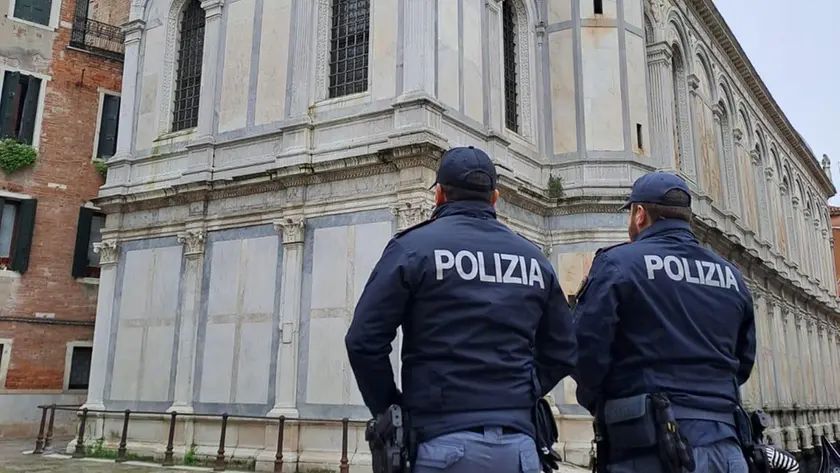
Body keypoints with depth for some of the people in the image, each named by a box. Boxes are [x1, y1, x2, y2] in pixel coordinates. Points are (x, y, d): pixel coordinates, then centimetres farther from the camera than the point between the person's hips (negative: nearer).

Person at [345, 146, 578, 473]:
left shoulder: (413, 246, -4)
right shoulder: (533, 258, 9)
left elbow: (364, 341, -8)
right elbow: (563, 352, 13)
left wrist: (390, 413, 4)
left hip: (444, 441, -3)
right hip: (518, 443, 4)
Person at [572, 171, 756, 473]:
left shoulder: (618, 263, -6)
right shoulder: (731, 275, 13)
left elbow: (587, 347, -12)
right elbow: (743, 362, 18)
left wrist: (599, 405, 5)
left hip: (652, 447, -5)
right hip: (723, 442, 5)